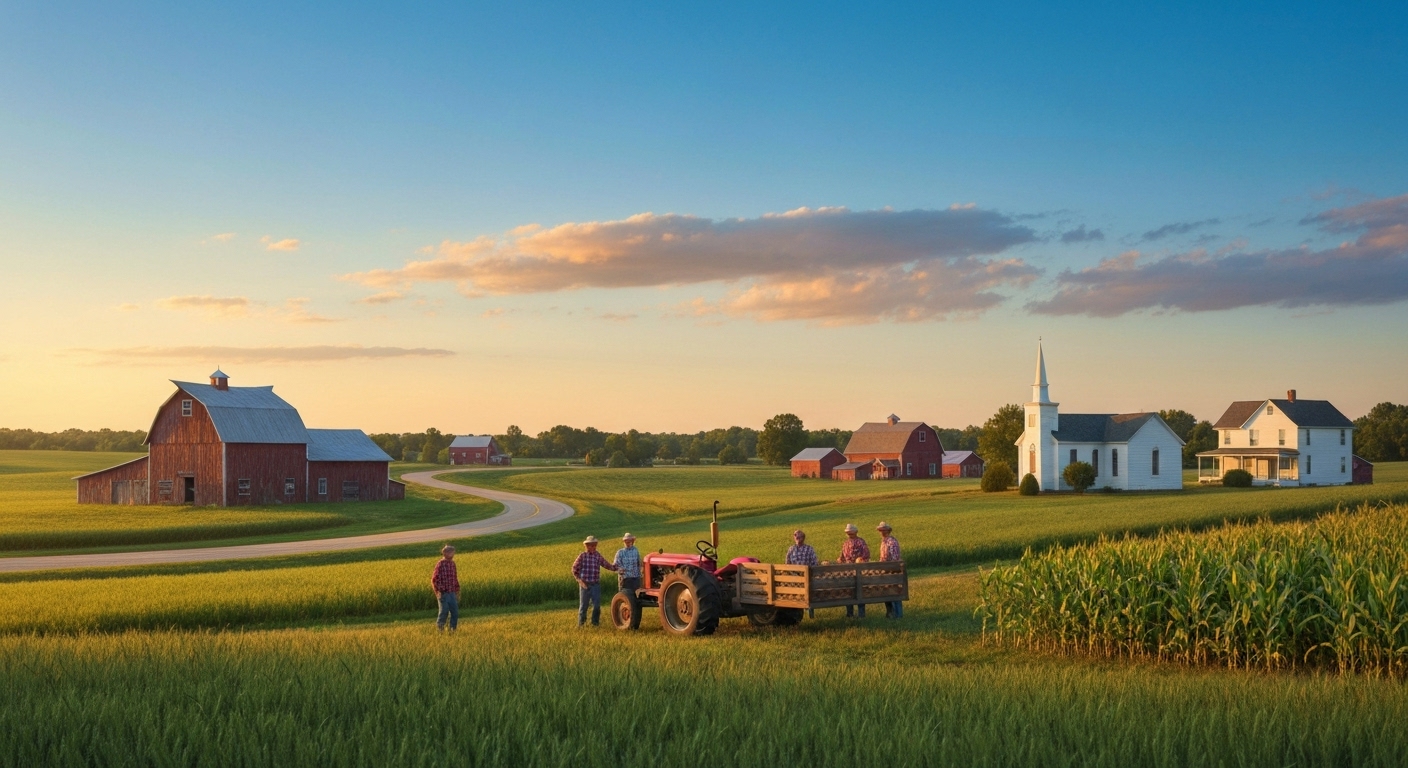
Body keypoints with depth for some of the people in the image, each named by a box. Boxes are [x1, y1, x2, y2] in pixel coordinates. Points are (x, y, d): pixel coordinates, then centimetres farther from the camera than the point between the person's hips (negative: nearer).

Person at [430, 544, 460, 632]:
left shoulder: (452, 563, 9)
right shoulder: (440, 564, -12)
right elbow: (434, 579, -11)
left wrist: (457, 591, 17)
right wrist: (438, 592, -16)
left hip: (452, 593, 6)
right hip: (443, 593, -6)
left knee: (455, 612, 5)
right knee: (444, 612, -2)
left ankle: (453, 629, 15)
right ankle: (439, 629, 11)